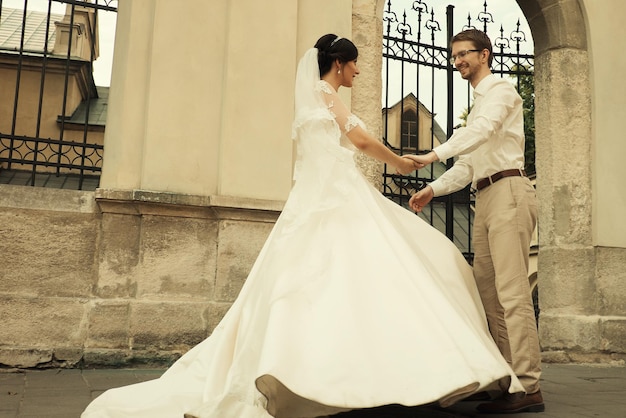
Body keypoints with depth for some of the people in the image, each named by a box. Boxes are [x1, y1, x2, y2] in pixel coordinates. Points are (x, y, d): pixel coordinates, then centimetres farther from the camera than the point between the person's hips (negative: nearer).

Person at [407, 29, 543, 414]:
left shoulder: (500, 90, 1)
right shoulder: (478, 104, 27)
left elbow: (483, 129, -20)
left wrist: (434, 155, -30)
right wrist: (434, 189, 14)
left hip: (507, 191, -9)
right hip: (485, 198, 9)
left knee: (512, 291, -15)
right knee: (489, 291, 7)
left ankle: (529, 388, -13)